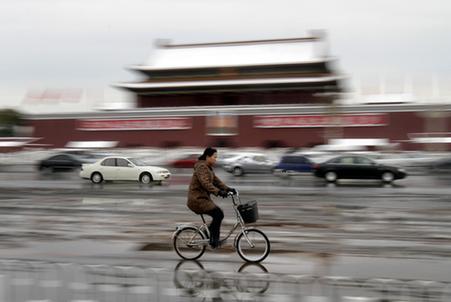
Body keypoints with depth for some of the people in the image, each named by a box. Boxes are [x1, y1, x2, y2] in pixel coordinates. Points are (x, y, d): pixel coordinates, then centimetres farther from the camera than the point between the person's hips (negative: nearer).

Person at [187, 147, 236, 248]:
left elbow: (216, 181, 15)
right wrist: (218, 192, -40)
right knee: (218, 214, -20)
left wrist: (227, 189, 2)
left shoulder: (209, 168, 16)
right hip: (197, 199, -10)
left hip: (203, 198, 10)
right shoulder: (201, 167, -16)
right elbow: (206, 183, -29)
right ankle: (214, 239, -12)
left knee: (219, 214, 2)